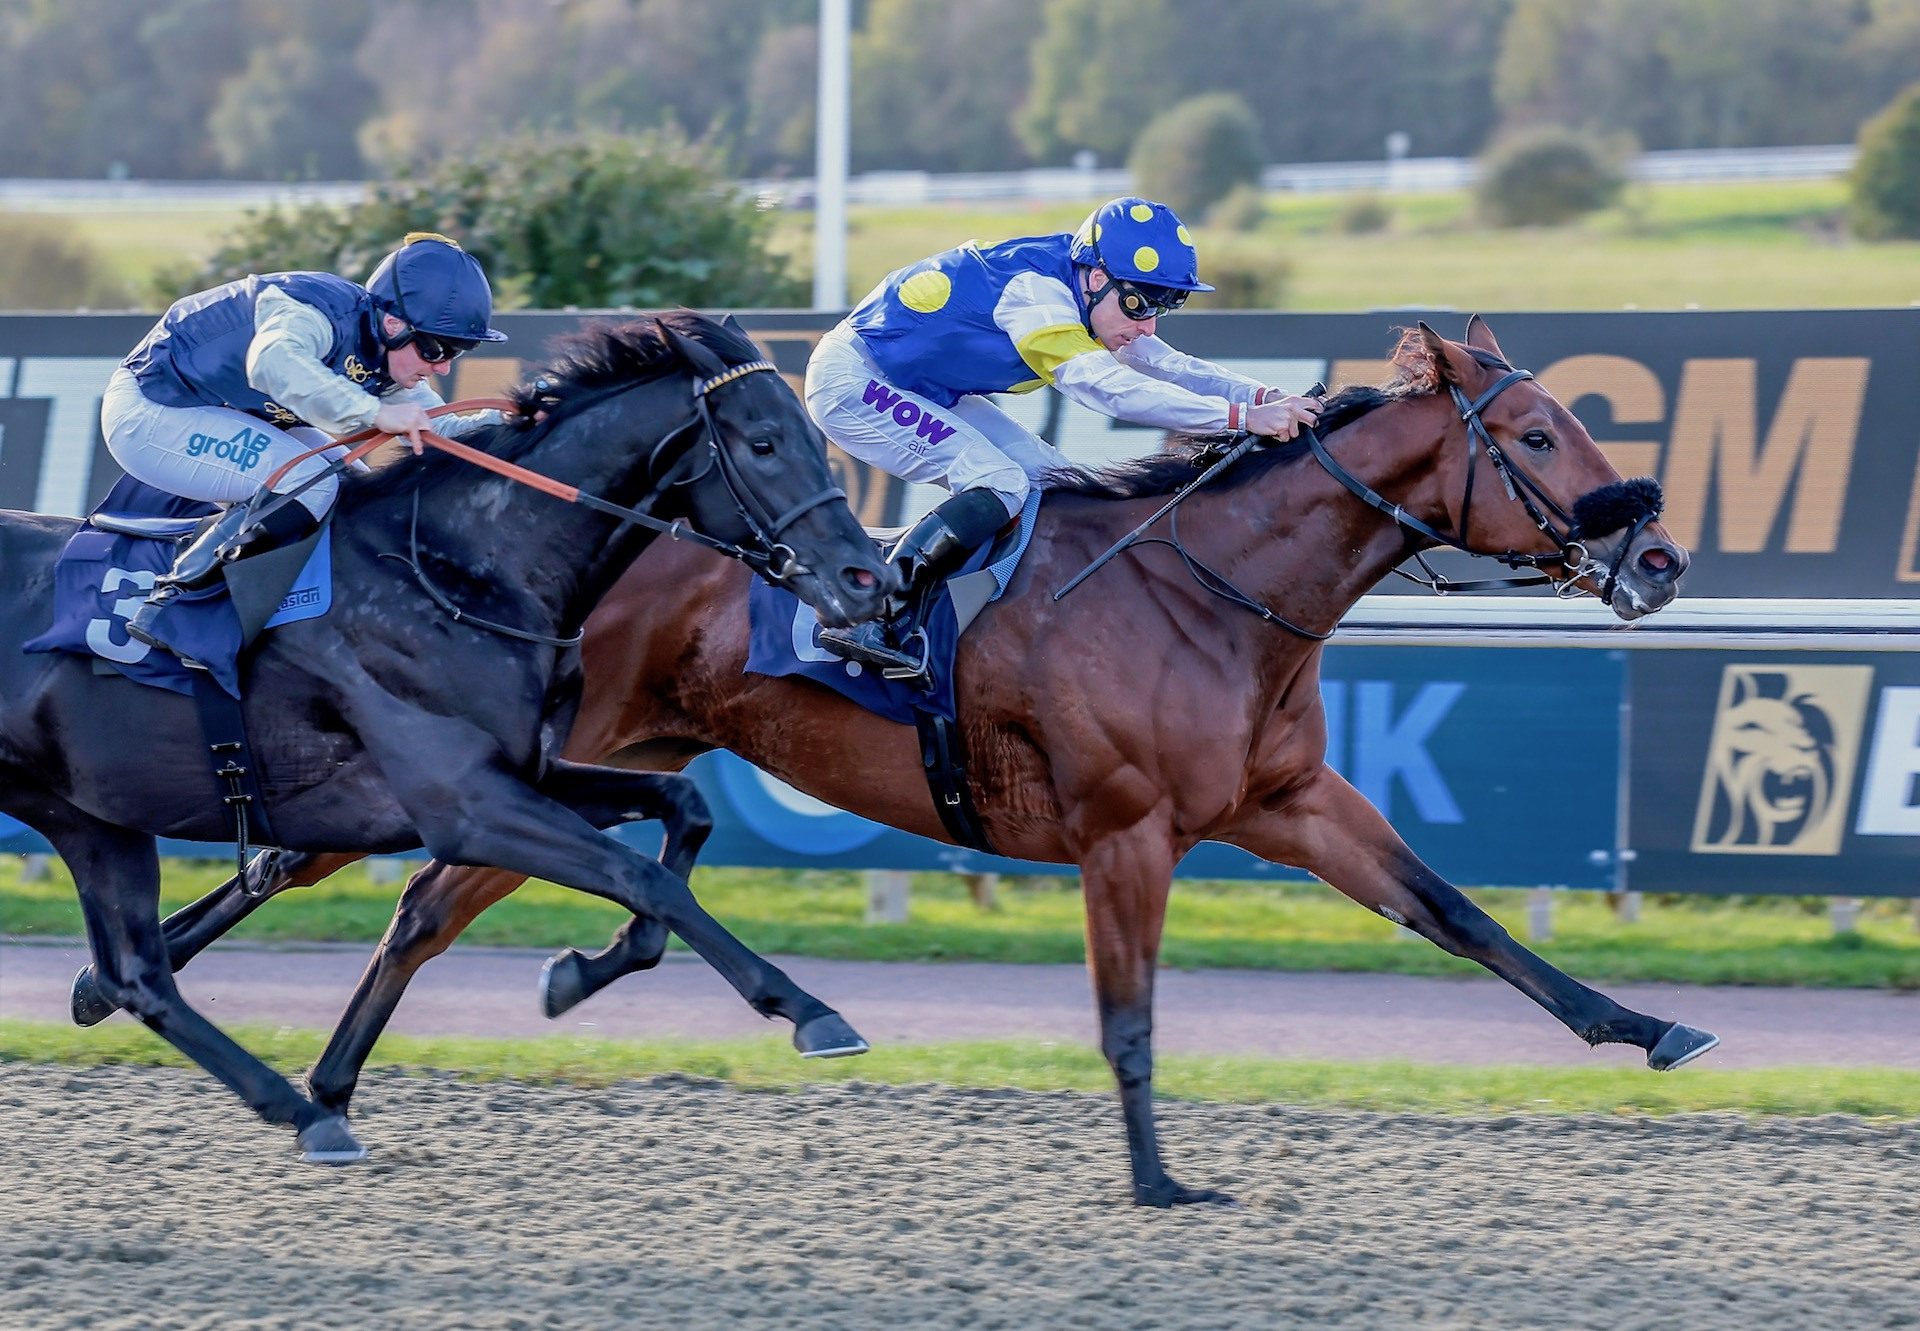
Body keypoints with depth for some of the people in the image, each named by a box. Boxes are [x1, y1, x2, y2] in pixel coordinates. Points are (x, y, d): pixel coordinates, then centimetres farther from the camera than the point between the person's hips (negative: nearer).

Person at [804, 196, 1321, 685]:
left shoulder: (1073, 294, 0)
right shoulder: (1033, 290, -29)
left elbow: (1166, 366, 3)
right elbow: (1104, 385, -39)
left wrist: (1265, 397, -14)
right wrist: (1243, 417, -44)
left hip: (927, 392, 10)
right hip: (852, 381, -10)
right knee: (999, 484, -24)